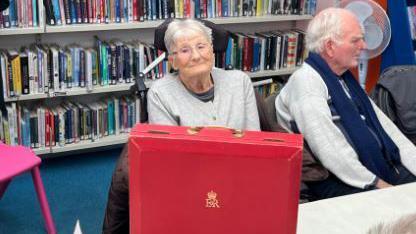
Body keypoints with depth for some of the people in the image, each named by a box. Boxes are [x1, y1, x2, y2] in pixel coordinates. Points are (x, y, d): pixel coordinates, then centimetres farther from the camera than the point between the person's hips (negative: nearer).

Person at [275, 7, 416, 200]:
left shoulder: (345, 78, 17)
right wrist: (376, 184, -17)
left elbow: (383, 125, 16)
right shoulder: (306, 82, -12)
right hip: (339, 181, -9)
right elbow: (329, 151, -20)